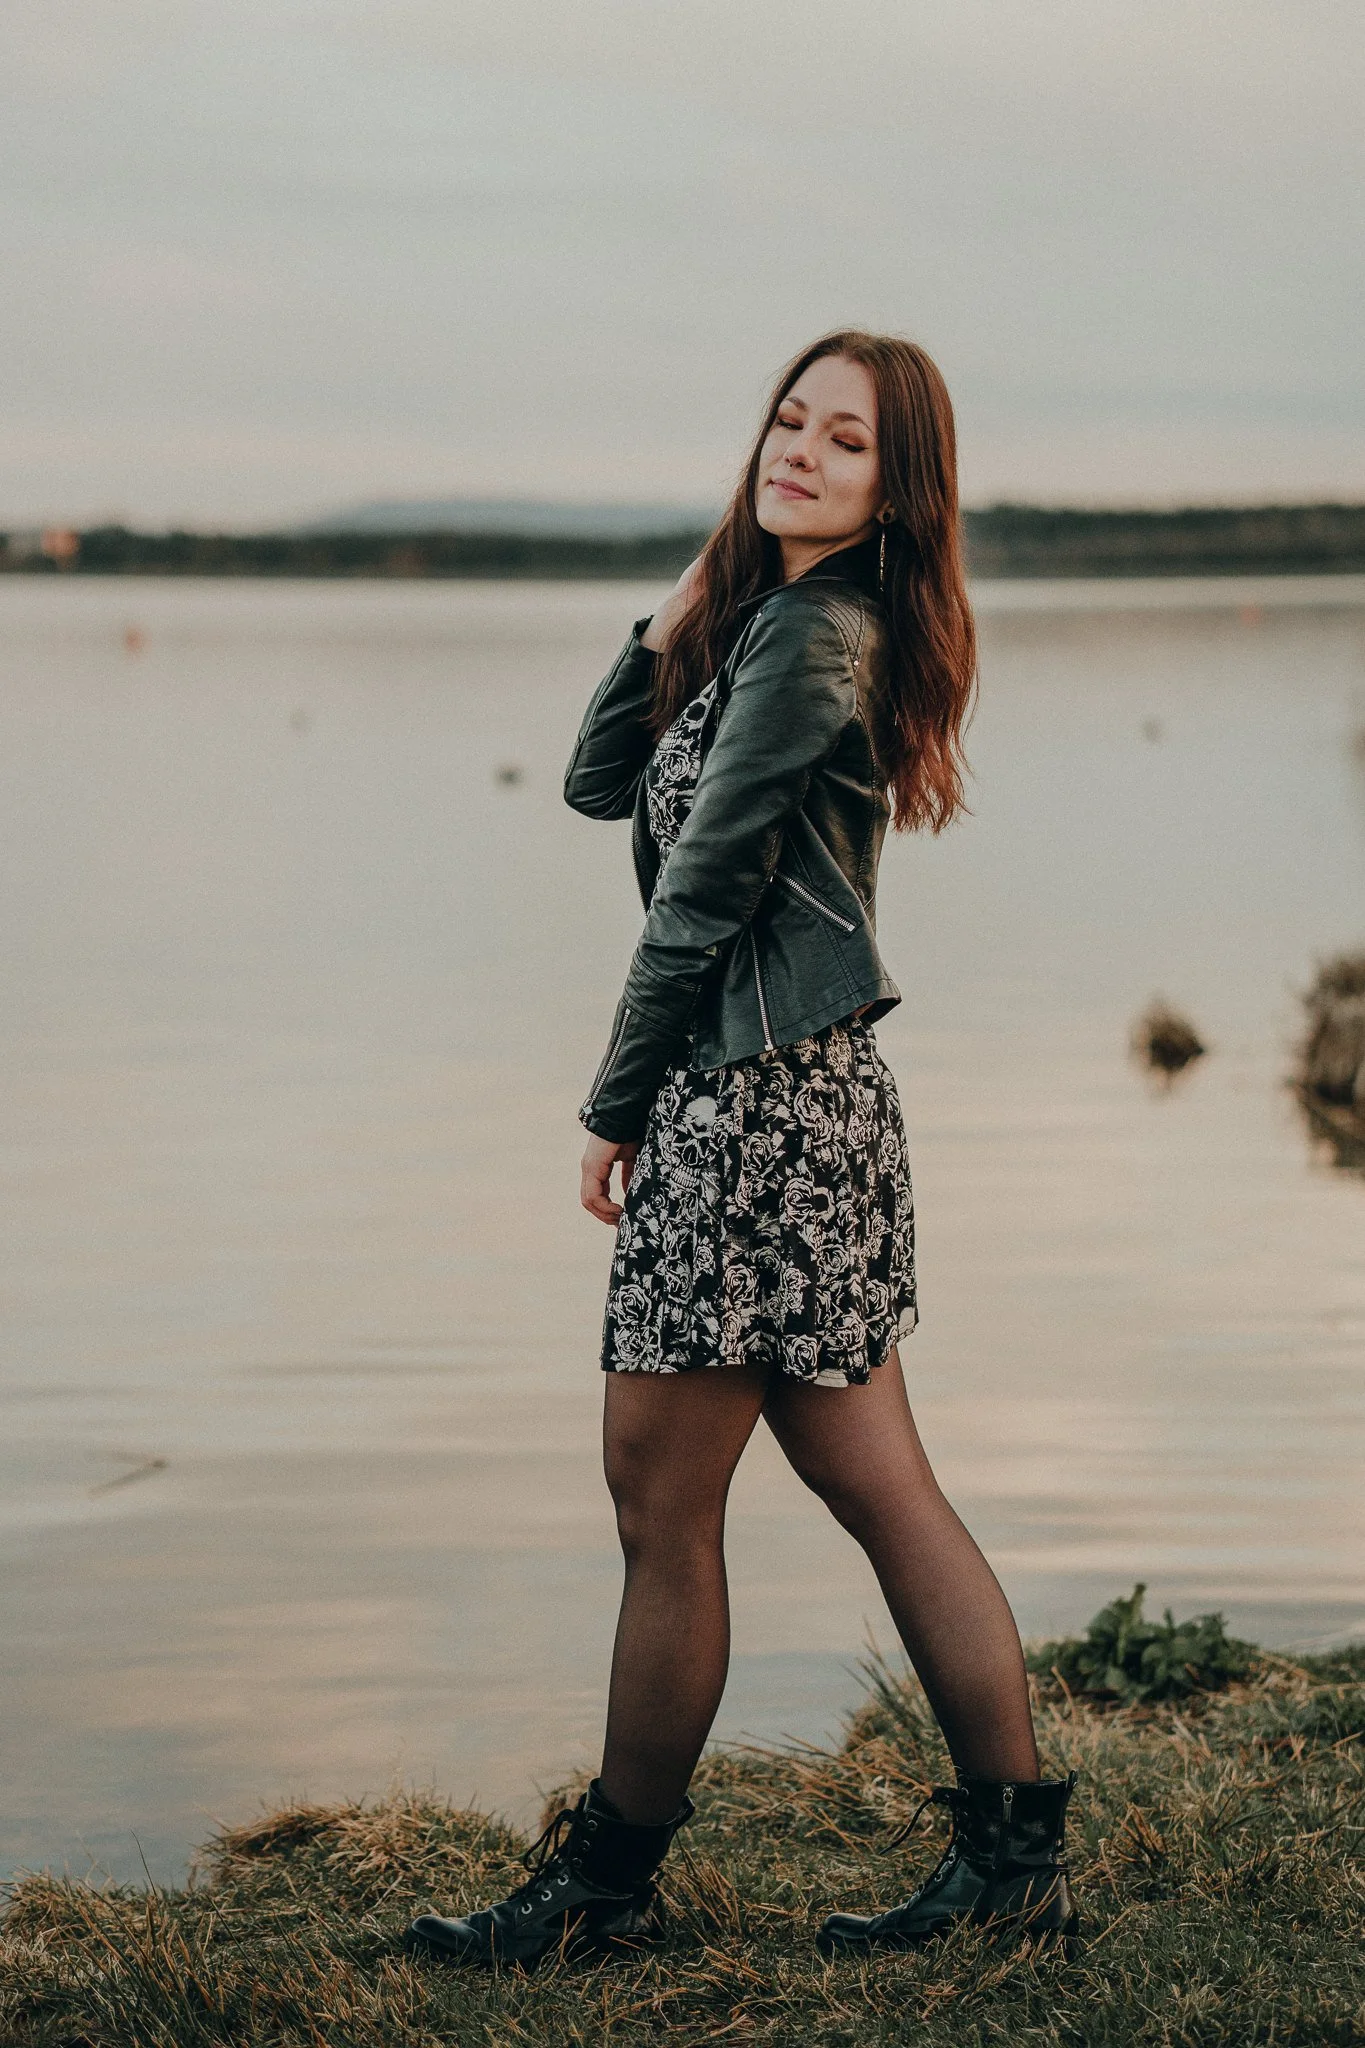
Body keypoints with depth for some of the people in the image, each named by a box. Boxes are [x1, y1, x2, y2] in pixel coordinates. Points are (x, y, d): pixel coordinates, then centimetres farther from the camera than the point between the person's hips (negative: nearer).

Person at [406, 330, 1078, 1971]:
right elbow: (601, 782, 16)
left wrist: (616, 1103, -6)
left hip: (754, 1098, -10)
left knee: (662, 1497, 0)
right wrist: (677, 616, 4)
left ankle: (608, 1881, 13)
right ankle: (1015, 1851, 17)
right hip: (803, 1096, 10)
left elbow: (702, 889, -13)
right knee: (877, 1486, 11)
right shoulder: (765, 621, 18)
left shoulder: (815, 632, -13)